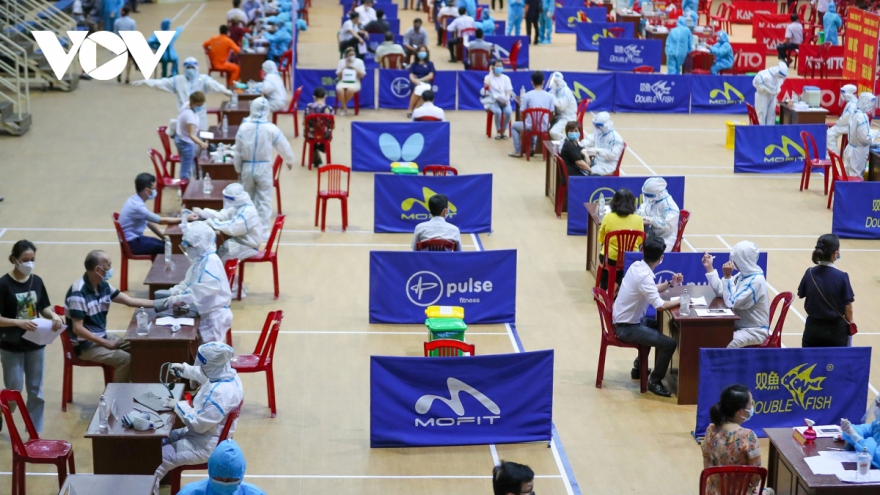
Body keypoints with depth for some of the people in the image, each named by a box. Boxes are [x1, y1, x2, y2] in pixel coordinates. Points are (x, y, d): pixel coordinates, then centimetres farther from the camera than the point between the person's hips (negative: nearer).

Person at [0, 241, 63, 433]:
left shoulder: (37, 281, 0)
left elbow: (44, 308, 9)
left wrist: (54, 316, -12)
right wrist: (19, 323, -30)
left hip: (36, 344, 5)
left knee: (36, 391, 11)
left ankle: (34, 433, 22)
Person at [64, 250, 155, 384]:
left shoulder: (103, 285, 2)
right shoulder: (78, 292, -23)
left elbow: (130, 301, 8)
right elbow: (77, 329, -25)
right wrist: (105, 343, -21)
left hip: (102, 337, 9)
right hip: (85, 345, -9)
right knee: (125, 359, -21)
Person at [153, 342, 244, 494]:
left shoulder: (220, 392, -33)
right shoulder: (227, 374, -5)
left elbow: (198, 424, -27)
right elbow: (204, 375, 21)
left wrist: (179, 406, -18)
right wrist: (185, 368, 14)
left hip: (206, 445, -10)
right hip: (208, 434, 10)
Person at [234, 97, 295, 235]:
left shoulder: (244, 127, -9)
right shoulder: (271, 128, -12)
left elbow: (238, 151, -1)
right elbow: (284, 148, -1)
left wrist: (238, 169, 14)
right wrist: (289, 160, 20)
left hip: (247, 168, 2)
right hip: (264, 168, -2)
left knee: (248, 199, 16)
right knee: (264, 200, 6)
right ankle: (263, 231, 6)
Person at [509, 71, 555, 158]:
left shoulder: (527, 95, -9)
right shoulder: (549, 96, -2)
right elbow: (551, 113, 4)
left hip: (532, 127, -4)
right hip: (545, 128, 4)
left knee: (514, 126, 26)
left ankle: (518, 152, 21)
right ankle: (532, 148, 41)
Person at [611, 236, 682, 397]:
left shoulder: (636, 266, 1)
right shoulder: (644, 276, -26)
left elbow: (652, 290, 16)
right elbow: (660, 305, -32)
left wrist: (670, 284, 3)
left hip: (624, 319, 10)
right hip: (627, 328, -10)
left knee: (658, 326, 34)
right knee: (669, 343, -17)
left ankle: (639, 367, 41)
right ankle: (654, 381, -1)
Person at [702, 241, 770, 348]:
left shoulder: (756, 281, -21)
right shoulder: (743, 275, 6)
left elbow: (732, 303, -24)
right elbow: (720, 291, 9)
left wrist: (727, 277, -21)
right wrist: (709, 268, 7)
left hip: (754, 331, -9)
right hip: (739, 326, 9)